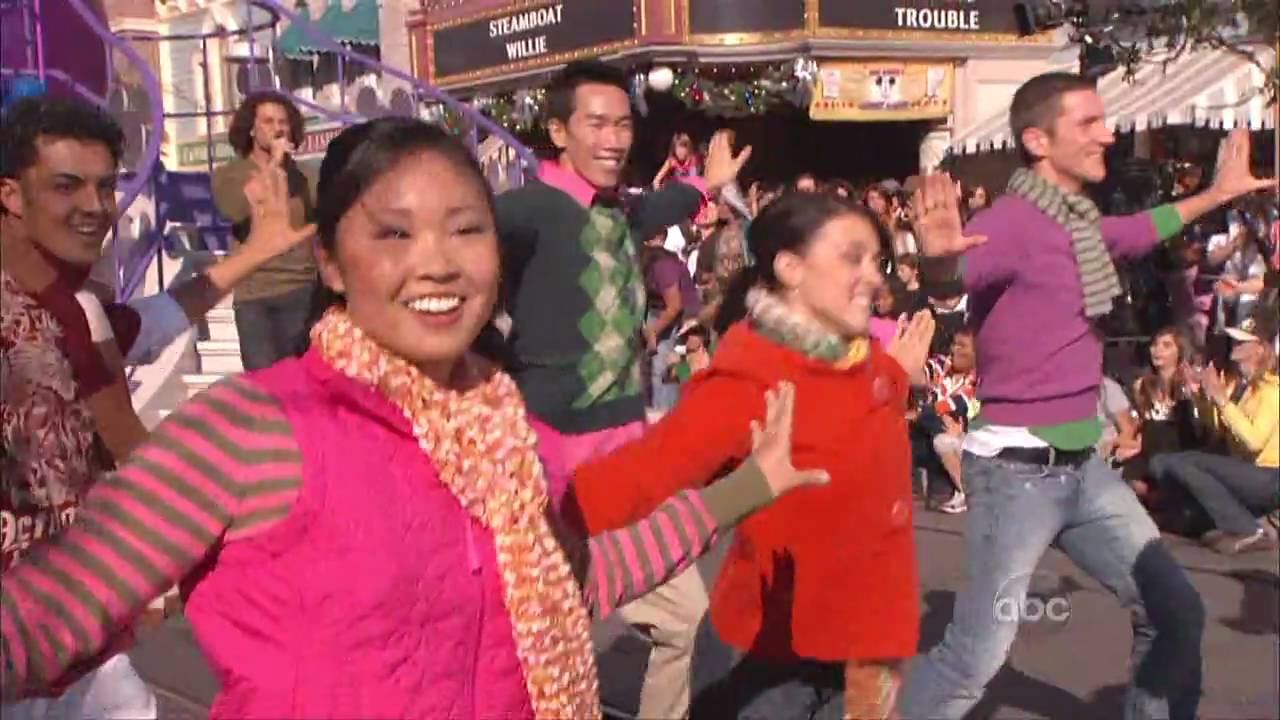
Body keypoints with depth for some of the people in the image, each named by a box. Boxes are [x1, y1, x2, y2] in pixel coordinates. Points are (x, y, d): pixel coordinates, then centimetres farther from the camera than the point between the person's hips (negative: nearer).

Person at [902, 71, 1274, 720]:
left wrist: (1218, 193, 40)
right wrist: (939, 260, -57)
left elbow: (1137, 232, 32)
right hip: (1017, 467, -9)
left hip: (1082, 465, 9)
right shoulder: (1012, 221, -17)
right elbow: (947, 279, -35)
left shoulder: (1080, 220, 9)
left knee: (1174, 613, 17)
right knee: (976, 656, -11)